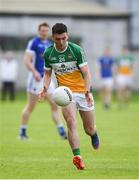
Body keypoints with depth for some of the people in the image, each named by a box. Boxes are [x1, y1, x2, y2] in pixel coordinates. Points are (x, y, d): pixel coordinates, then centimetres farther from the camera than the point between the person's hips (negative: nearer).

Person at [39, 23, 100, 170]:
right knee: (71, 122, -23)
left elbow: (86, 73, -12)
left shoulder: (76, 50, -12)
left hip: (83, 91, -1)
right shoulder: (48, 53, -3)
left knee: (89, 129, 7)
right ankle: (77, 157, -24)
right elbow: (48, 73, 10)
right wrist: (45, 88, -8)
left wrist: (87, 91, -27)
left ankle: (93, 134, 45)